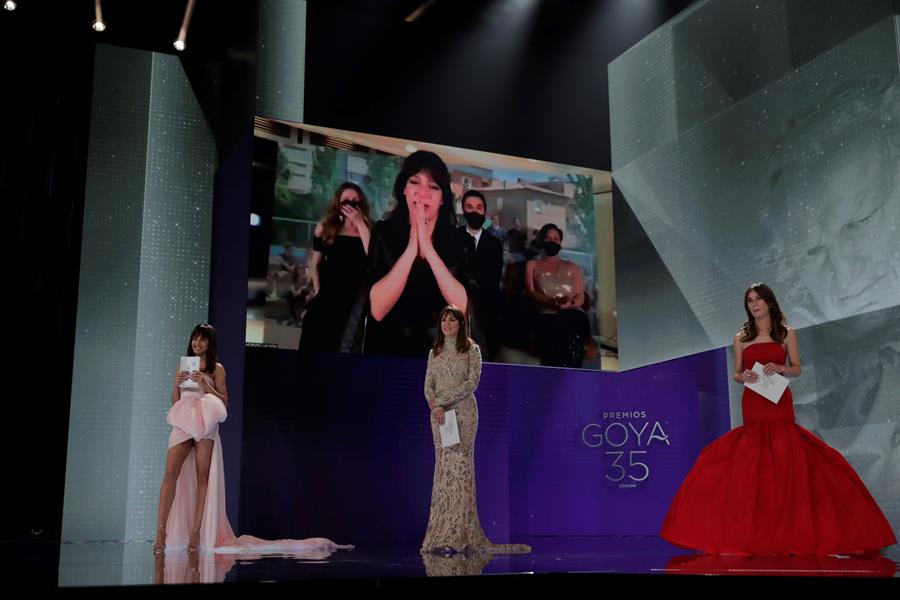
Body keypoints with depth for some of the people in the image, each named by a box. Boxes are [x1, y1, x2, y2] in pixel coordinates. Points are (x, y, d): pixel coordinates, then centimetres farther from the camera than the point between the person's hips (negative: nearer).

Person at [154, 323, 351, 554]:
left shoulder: (216, 369, 7)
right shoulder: (183, 366, 18)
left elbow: (224, 402, 1)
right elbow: (174, 401, 16)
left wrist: (206, 386, -11)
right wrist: (177, 384, -3)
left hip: (205, 425, -3)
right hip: (182, 424, 3)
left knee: (202, 478, -6)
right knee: (170, 474, -12)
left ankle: (196, 533, -6)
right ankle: (161, 531, -14)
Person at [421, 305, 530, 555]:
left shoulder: (471, 349, 1)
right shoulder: (434, 352, 14)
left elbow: (472, 382, -9)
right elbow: (428, 386, 10)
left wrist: (443, 400, -14)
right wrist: (435, 406, -10)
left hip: (463, 412, -4)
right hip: (439, 414, 4)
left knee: (460, 466, -10)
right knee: (443, 468, 2)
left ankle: (457, 536, -11)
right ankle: (442, 534, 3)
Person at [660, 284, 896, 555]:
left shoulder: (787, 334, 6)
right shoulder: (741, 338, 10)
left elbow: (797, 369, 6)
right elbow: (736, 374, 11)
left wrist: (779, 368, -14)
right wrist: (743, 376, -11)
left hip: (779, 403, -1)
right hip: (753, 404, 2)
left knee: (784, 460, -10)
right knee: (753, 463, -4)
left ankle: (787, 531, -2)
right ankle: (756, 532, 3)